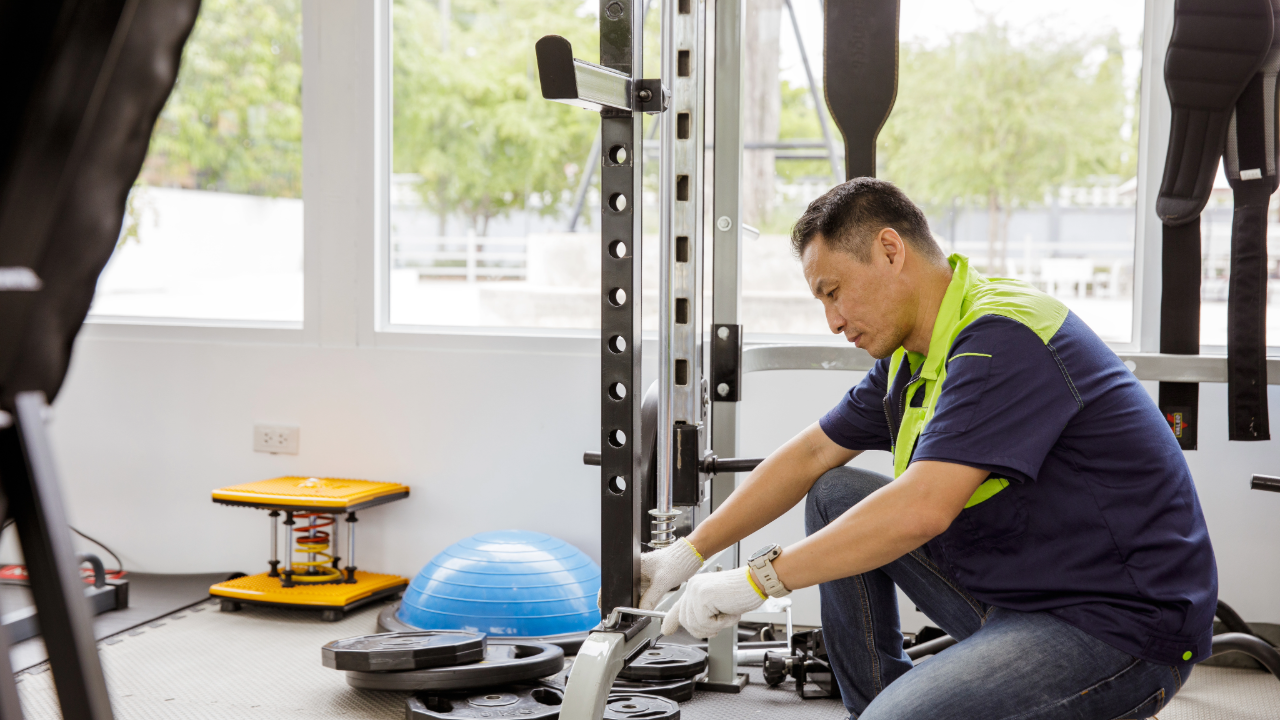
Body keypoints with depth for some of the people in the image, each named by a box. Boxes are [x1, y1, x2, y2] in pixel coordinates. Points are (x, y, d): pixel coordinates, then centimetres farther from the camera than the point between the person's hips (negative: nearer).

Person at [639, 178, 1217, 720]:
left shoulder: (1005, 339, -22)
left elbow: (921, 510, -31)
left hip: (1121, 626, -9)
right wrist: (692, 550, 15)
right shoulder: (914, 354, 8)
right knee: (835, 495, 11)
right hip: (1013, 594, 9)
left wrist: (758, 580, -24)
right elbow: (809, 457, 18)